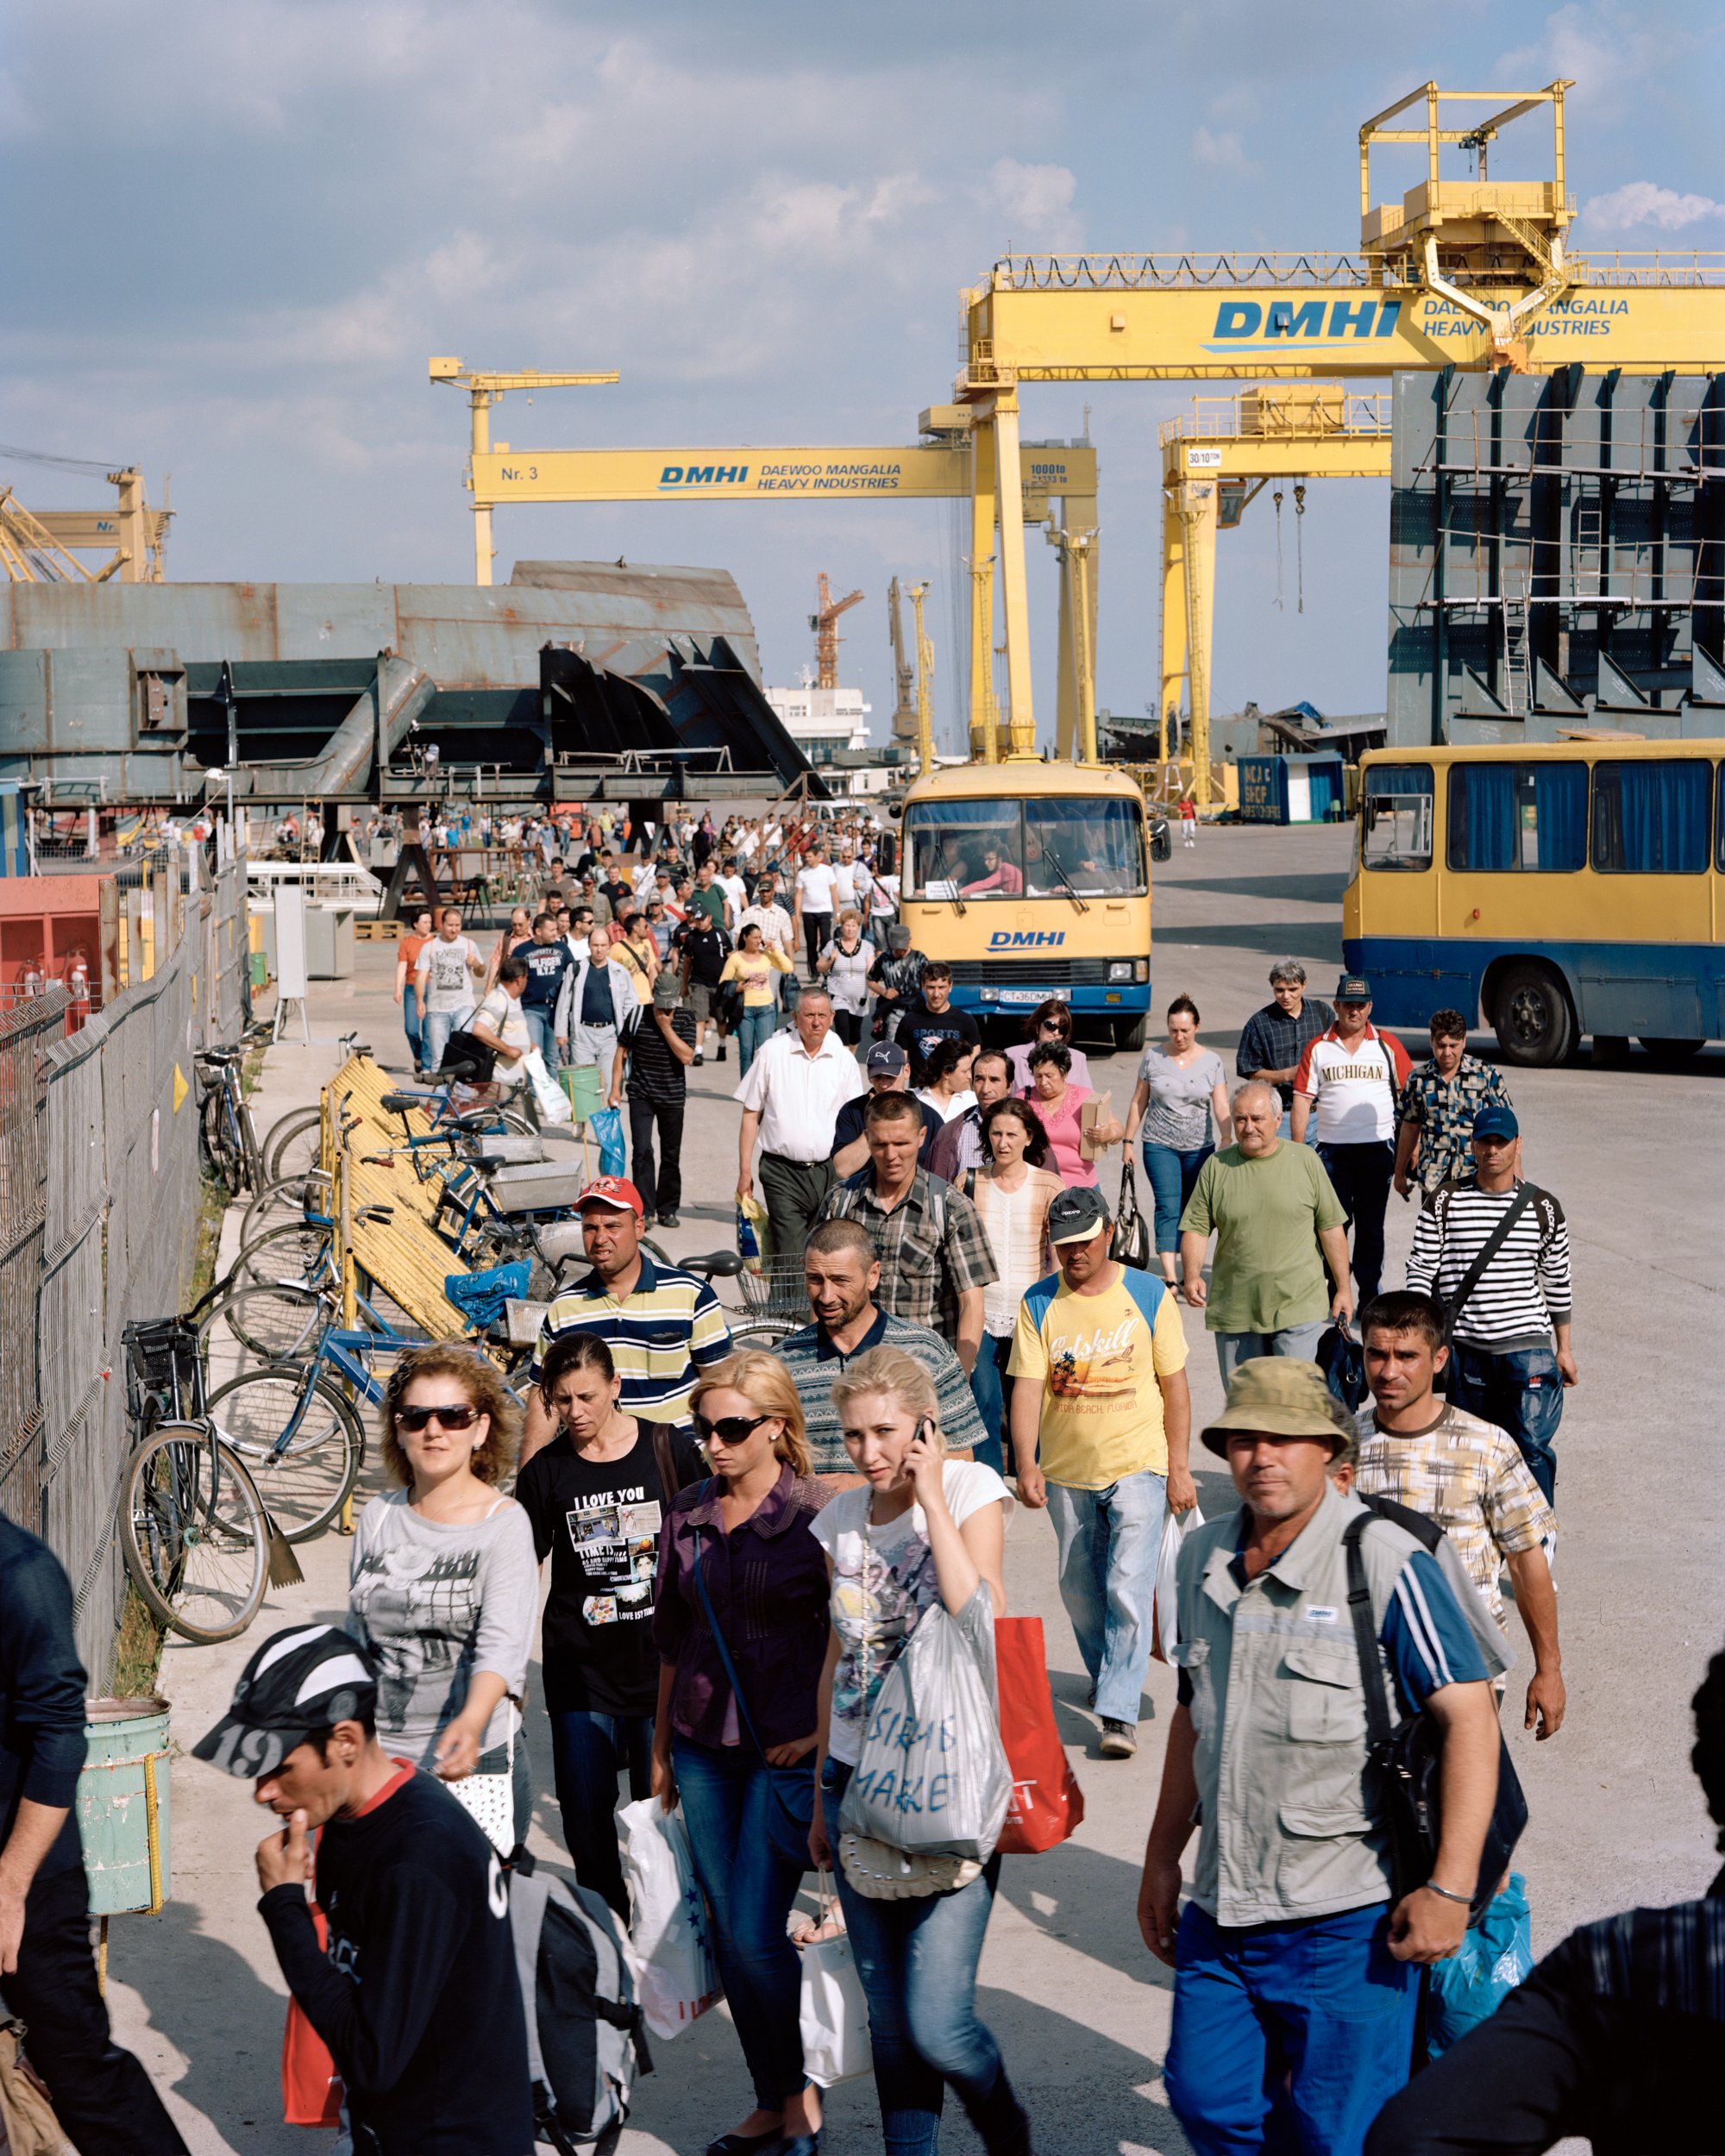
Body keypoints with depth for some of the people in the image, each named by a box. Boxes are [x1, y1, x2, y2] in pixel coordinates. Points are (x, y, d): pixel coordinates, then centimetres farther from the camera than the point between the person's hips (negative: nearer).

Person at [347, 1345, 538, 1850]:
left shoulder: (505, 1523, -8)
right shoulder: (378, 1518, 7)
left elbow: (503, 1643, -22)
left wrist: (472, 1722, -39)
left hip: (477, 1758, -4)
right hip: (377, 1755, 4)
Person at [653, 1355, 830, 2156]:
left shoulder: (817, 1516, -10)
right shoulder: (687, 1514, 6)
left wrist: (823, 1731, -9)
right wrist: (662, 1747, 16)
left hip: (788, 1752, -5)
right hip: (704, 1749, 6)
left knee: (755, 1933, -7)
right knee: (726, 1932, 10)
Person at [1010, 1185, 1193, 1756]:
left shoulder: (1149, 1296, -4)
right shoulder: (1039, 1304, -1)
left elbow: (1174, 1384, 1)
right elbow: (1027, 1387, -7)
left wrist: (1179, 1466, -2)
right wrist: (1026, 1464, -19)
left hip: (1137, 1466, -3)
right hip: (1067, 1473, 3)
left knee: (1129, 1588, -13)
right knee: (1080, 1590, 14)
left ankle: (1119, 1713, -12)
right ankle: (1108, 1676, 38)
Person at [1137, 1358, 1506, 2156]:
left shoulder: (1385, 1562, -13)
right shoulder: (1203, 1557, 8)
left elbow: (1468, 1716, -15)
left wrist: (1450, 1886, -19)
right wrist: (1163, 1856, 21)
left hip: (1347, 1916, -6)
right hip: (1220, 1910, 6)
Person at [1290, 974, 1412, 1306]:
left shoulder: (1387, 1045, 4)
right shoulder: (1317, 1049, 4)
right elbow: (1303, 1099, 3)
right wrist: (1297, 1150, -3)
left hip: (1377, 1148, 0)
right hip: (1332, 1150, 0)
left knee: (1371, 1226, 6)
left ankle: (1369, 1298, 12)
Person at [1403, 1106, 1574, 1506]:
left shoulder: (1544, 1208, 4)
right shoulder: (1444, 1202, 0)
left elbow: (1558, 1282, 12)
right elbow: (1420, 1271, 1)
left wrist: (1564, 1349, 14)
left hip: (1527, 1343, 0)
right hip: (1464, 1348, 1)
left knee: (1531, 1446, -9)